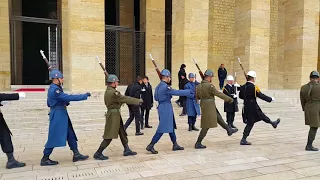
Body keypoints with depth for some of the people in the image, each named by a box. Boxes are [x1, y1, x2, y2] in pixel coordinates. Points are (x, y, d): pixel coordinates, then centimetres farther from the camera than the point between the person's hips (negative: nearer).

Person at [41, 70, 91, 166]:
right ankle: (45, 159, 12)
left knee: (70, 135, 11)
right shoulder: (54, 90, -19)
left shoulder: (54, 89, 14)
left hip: (62, 115, 10)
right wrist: (84, 96, -21)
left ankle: (76, 154, 18)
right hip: (57, 115, -10)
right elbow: (69, 97, -27)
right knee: (54, 137, -1)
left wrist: (64, 103, 11)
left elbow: (49, 103, 22)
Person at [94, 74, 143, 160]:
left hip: (115, 114, 10)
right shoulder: (113, 92, -21)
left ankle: (127, 150, 25)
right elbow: (125, 99, -19)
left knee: (122, 133, 15)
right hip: (113, 114, -10)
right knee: (109, 136, -3)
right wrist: (138, 101, -11)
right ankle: (98, 154, 7)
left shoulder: (108, 91, 11)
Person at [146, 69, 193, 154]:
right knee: (162, 128, -4)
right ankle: (151, 146, 1)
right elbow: (177, 92, -19)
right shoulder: (165, 87, -20)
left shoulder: (158, 86, 10)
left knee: (171, 127, 16)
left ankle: (175, 145, 26)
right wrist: (190, 92, -11)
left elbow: (156, 98, 19)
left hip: (162, 108, 10)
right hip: (166, 108, -10)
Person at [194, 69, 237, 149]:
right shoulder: (209, 86, -21)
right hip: (209, 107, -9)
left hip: (203, 105, 9)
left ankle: (229, 130, 42)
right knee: (206, 126, 0)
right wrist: (229, 99, -5)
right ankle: (198, 144, 6)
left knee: (219, 118, 24)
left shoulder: (199, 85, 4)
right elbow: (219, 94, -16)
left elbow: (197, 97, 11)